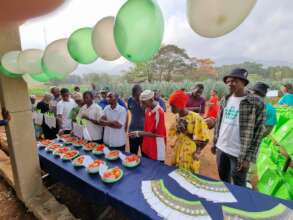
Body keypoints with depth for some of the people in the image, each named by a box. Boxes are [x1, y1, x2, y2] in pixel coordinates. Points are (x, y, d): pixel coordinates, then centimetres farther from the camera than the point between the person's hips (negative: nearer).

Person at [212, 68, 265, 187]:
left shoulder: (256, 103, -12)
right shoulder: (225, 100, 3)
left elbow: (258, 133, -12)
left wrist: (248, 157, -14)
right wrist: (215, 142, 11)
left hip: (239, 153, -5)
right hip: (221, 148, 5)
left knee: (239, 186, 12)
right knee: (223, 180, 22)